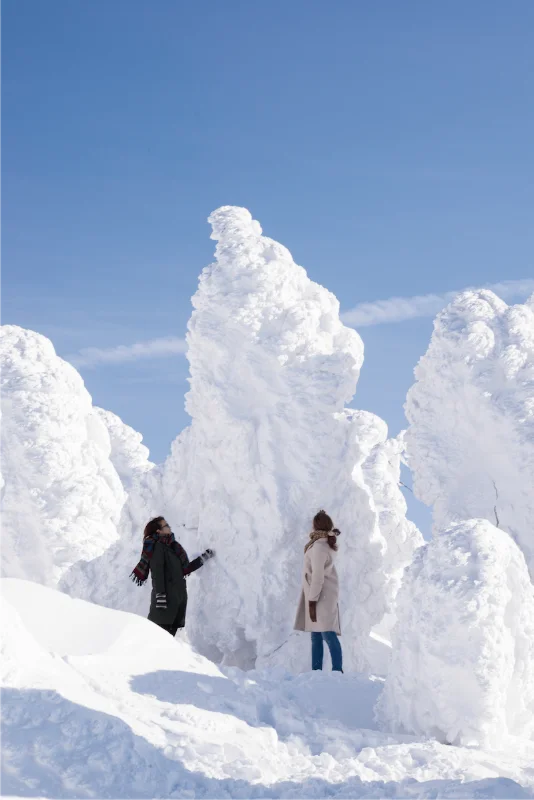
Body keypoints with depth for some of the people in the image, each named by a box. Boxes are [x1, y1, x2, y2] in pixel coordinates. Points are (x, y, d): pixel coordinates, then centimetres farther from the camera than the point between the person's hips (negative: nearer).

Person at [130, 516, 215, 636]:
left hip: (179, 597, 8)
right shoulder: (157, 546, -6)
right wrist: (160, 594, -23)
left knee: (170, 635, 6)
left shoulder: (172, 546, 19)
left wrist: (203, 558, 24)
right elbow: (157, 572, -15)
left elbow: (184, 569, 23)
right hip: (166, 598, -8)